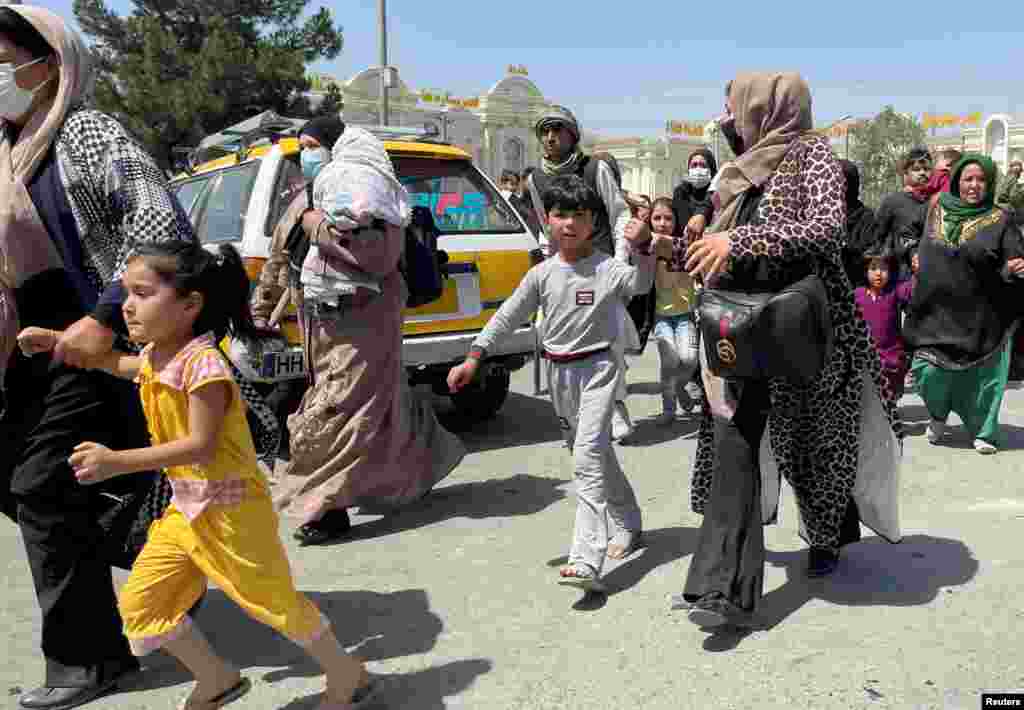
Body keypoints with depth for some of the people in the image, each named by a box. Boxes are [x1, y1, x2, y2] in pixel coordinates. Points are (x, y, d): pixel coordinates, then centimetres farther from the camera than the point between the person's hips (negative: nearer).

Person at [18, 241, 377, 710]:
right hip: (186, 508, 9)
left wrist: (118, 462, -30)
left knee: (273, 601, 3)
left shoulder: (202, 362, -24)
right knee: (139, 602, 11)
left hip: (230, 508, -9)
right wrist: (56, 341, 23)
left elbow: (201, 445, -28)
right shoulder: (155, 357, 5)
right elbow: (122, 366, 29)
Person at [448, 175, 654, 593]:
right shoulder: (542, 274, 3)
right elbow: (508, 316, 4)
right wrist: (473, 358, 0)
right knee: (594, 453, 17)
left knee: (588, 456, -17)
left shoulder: (607, 269, -8)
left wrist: (639, 248, -42)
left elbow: (641, 284, -25)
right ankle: (627, 526, 39)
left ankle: (586, 561, -20)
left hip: (597, 367, -5)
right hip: (559, 371, 6)